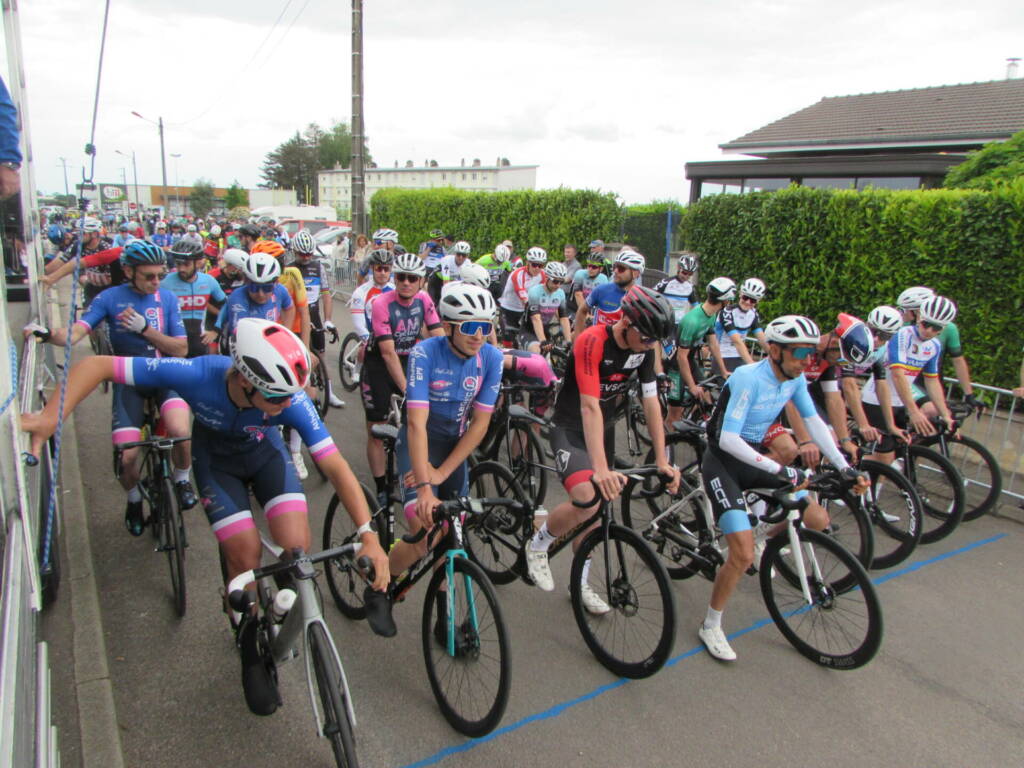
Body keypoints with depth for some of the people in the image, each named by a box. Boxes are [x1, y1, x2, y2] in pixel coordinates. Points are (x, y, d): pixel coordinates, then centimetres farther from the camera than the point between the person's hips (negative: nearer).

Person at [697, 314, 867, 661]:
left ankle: (761, 535, 29)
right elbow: (728, 439, -33)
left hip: (752, 458, 8)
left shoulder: (795, 379, -3)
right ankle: (710, 627, 4)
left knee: (818, 519, 0)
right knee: (743, 556, -17)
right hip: (721, 461, -7)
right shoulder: (749, 378, -26)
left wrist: (845, 467, -7)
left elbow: (814, 421, 3)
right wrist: (780, 470, -36)